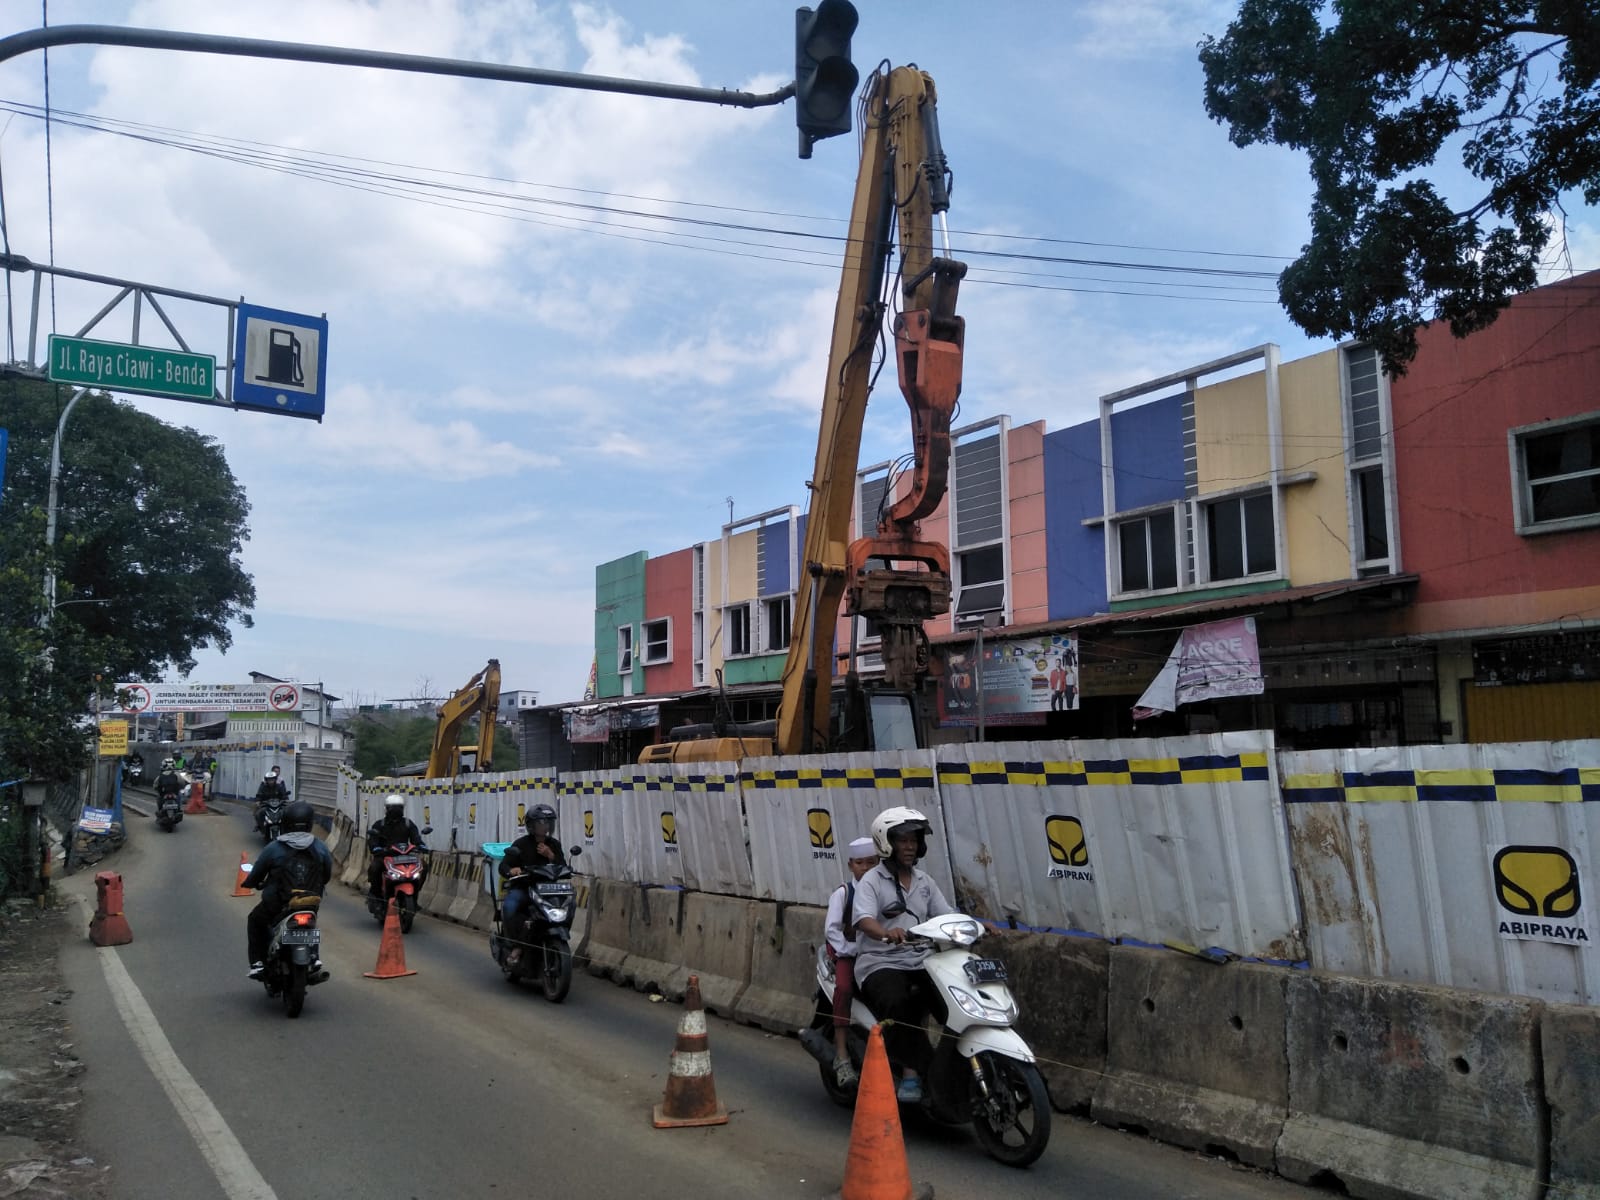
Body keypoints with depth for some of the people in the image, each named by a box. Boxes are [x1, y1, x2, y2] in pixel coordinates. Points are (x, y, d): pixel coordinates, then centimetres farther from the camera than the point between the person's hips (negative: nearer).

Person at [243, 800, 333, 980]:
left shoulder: (273, 849, -11)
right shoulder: (320, 848, -4)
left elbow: (255, 876, -1)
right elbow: (327, 875, 7)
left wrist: (250, 882, 23)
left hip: (277, 905, -2)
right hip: (311, 905, 2)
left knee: (255, 920, 28)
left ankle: (257, 963, 20)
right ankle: (314, 960, 16)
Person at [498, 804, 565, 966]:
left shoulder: (554, 845, 12)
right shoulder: (521, 844, 1)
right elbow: (503, 866, -3)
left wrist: (551, 856, -11)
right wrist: (511, 871, -27)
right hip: (522, 887, -3)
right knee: (509, 907, -34)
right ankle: (517, 946, -20)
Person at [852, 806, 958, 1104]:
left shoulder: (924, 881, 15)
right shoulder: (871, 881, -4)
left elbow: (947, 915, 11)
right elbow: (863, 920, -21)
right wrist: (886, 933, -43)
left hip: (920, 962, 5)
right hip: (880, 963, -5)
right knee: (898, 1004, -33)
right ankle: (913, 1072, -27)